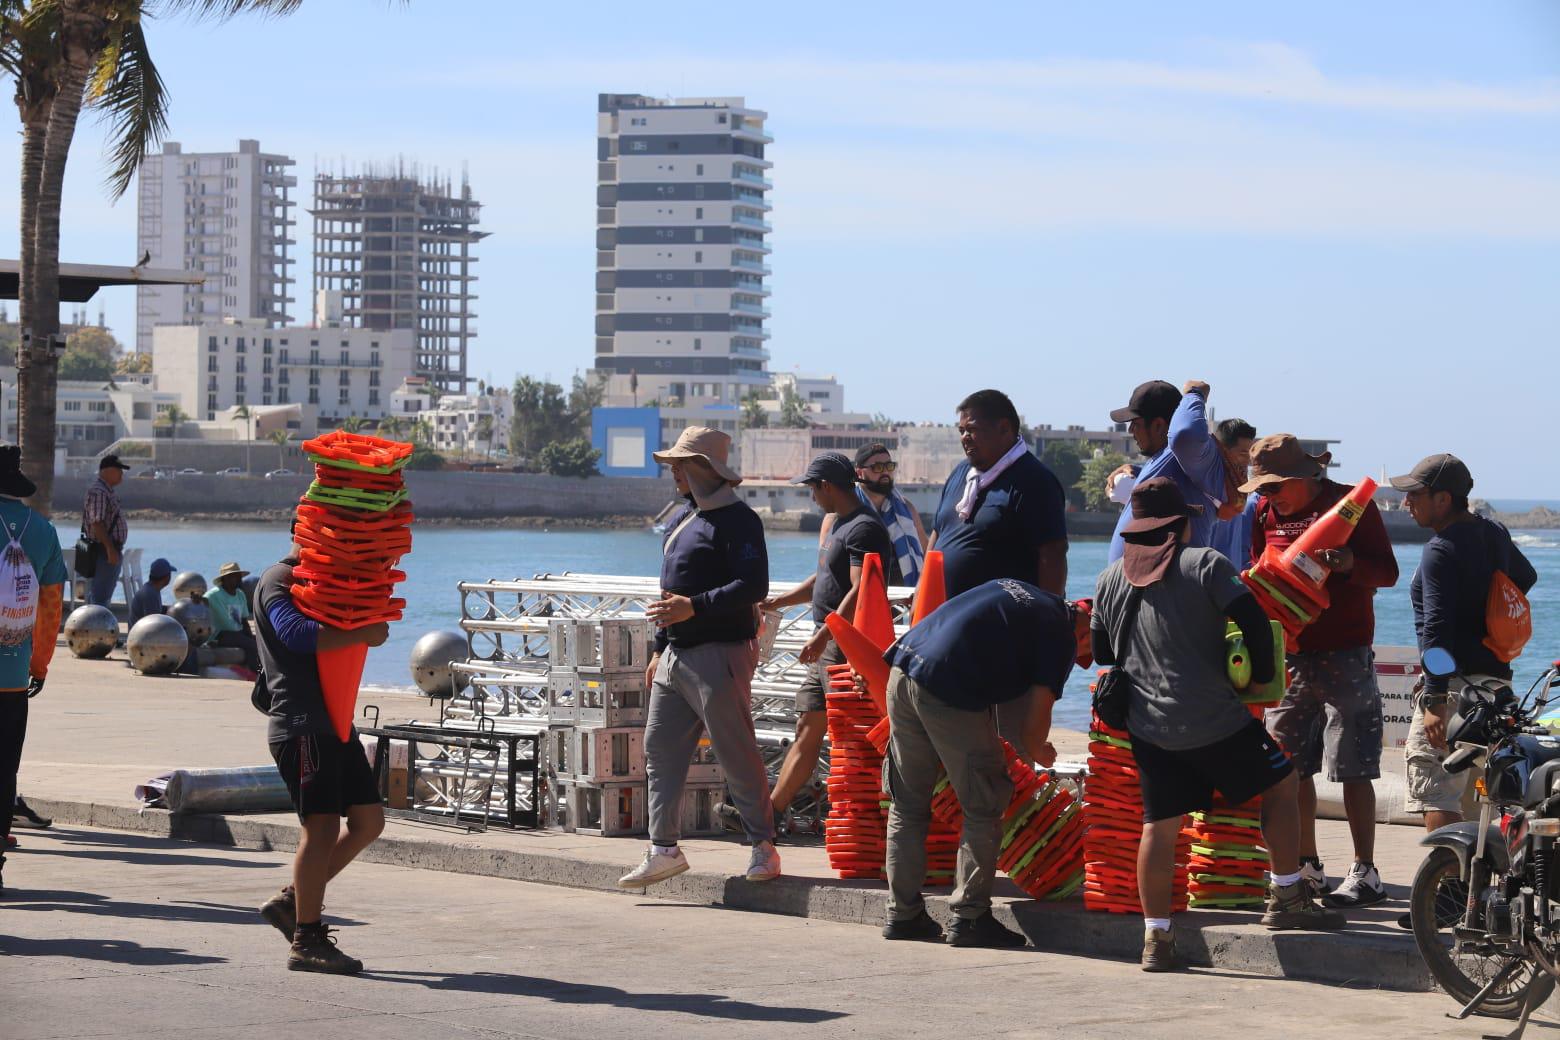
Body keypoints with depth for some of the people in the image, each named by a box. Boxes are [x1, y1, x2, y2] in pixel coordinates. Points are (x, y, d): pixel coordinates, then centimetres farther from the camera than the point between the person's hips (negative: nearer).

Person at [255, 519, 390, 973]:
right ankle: (307, 941, -7)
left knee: (368, 820, 8)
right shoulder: (278, 581, -7)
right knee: (322, 825, -12)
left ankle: (292, 901, 17)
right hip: (302, 724, -10)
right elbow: (296, 633, -25)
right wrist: (362, 633, -22)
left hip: (333, 721, 10)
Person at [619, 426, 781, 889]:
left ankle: (763, 846, 4)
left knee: (736, 754, -5)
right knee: (660, 749, 7)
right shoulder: (680, 519, 18)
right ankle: (664, 848, 11)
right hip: (676, 656, 9)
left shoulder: (736, 518, -11)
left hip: (719, 655, -9)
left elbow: (754, 586, -20)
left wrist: (695, 607, -26)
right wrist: (660, 646, 22)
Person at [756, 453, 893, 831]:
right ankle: (769, 811, 16)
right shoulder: (839, 523, 18)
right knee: (807, 732, 12)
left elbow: (859, 592, -25)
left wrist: (822, 637, -29)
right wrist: (775, 603, 33)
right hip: (827, 646, 10)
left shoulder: (864, 528, -15)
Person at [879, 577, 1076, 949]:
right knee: (984, 806, 7)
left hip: (902, 670, 7)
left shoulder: (1009, 588, 24)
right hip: (950, 692, -7)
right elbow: (1037, 715, 1)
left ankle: (902, 914, 21)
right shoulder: (1061, 635, 4)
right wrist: (1038, 750, 23)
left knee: (907, 804, 16)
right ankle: (969, 915, 6)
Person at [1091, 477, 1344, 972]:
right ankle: (1287, 899, 13)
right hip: (1214, 719, -5)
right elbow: (1254, 620, -14)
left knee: (1160, 824, 8)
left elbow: (1101, 652, 17)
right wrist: (1261, 674, 2)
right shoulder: (1204, 563, -6)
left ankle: (1156, 938, 6)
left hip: (1147, 725, 5)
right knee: (1279, 784, 13)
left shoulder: (1110, 579, 9)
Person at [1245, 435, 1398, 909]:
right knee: (1289, 767, 6)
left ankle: (1365, 874, -3)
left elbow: (1387, 571, -5)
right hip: (1289, 654, 6)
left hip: (1345, 655, -6)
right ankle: (1307, 868, 16)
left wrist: (1351, 563, -26)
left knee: (1353, 770, -6)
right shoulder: (1266, 514, 11)